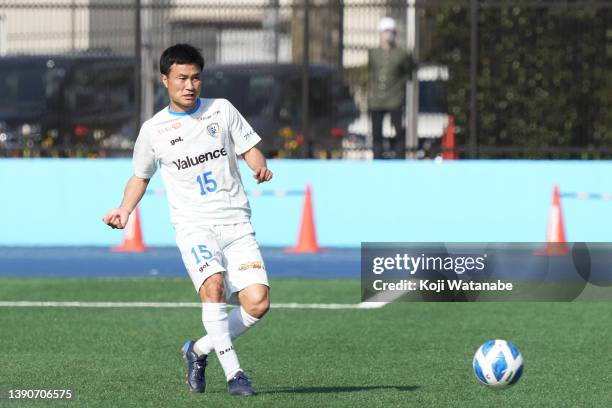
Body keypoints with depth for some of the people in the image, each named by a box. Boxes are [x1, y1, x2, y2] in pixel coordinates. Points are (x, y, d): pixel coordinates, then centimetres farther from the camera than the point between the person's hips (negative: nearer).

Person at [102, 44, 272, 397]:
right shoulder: (153, 130, 7)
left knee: (258, 304, -13)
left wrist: (260, 166, -11)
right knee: (214, 284, -30)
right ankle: (233, 373, -22)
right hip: (194, 226, -2)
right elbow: (141, 176, 20)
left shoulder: (222, 110, 8)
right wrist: (124, 210, 5)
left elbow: (250, 149, 12)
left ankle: (200, 349, 11)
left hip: (237, 224, 2)